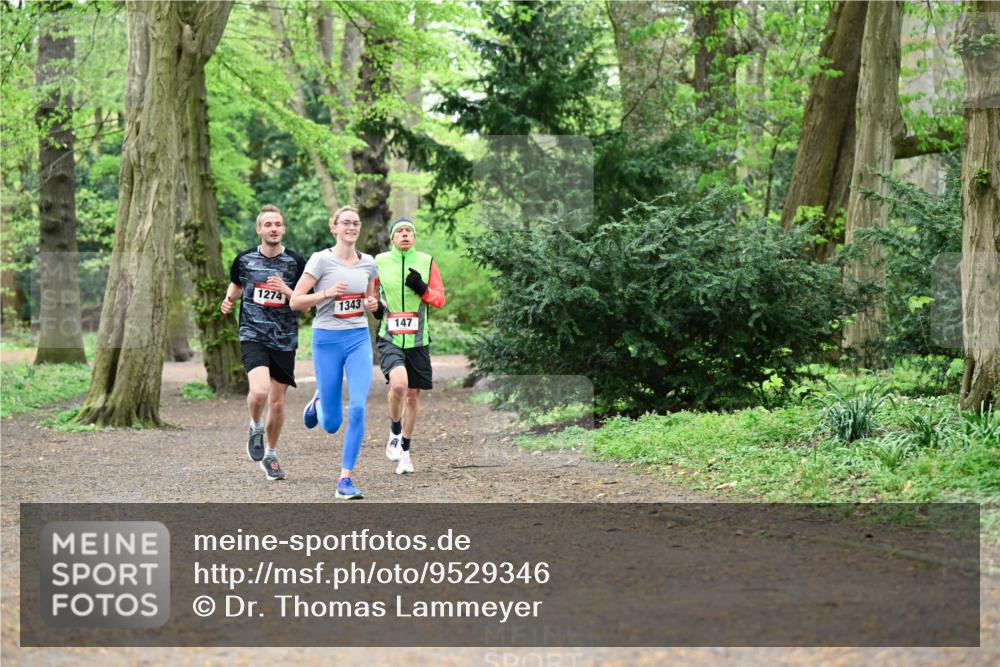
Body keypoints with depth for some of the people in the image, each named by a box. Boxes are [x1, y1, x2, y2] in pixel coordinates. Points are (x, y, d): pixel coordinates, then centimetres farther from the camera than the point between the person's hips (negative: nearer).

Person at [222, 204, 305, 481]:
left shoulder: (296, 262, -2)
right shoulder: (244, 259, 1)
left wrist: (286, 291, -17)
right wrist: (229, 298, 1)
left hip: (284, 341, 1)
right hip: (253, 336, -1)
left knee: (277, 403, 8)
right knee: (260, 391, -25)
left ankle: (270, 454, 30)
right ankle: (255, 428, 7)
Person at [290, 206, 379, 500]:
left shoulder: (368, 263, 8)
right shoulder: (321, 260, -6)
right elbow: (295, 301, -8)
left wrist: (372, 304, 1)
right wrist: (327, 293, -22)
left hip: (359, 339, 3)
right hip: (327, 341, -3)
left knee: (358, 408, -15)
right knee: (332, 424, 2)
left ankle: (345, 480, -8)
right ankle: (318, 403, 41)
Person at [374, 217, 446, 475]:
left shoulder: (427, 262, 4)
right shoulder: (379, 262, 3)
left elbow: (440, 299, 6)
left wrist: (422, 289, -12)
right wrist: (375, 304, -2)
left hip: (417, 339, 2)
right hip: (390, 337, -2)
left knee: (413, 395, 8)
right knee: (398, 383, -26)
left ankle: (405, 451, 24)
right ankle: (394, 432, -1)